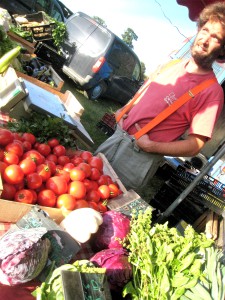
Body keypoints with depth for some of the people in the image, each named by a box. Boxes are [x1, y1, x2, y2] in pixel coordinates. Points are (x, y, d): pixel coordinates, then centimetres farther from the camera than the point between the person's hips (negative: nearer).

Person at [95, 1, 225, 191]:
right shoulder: (175, 65, 3)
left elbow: (195, 146, -19)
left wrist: (151, 146, -22)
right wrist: (125, 110, 8)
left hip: (141, 156, -7)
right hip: (119, 133, 7)